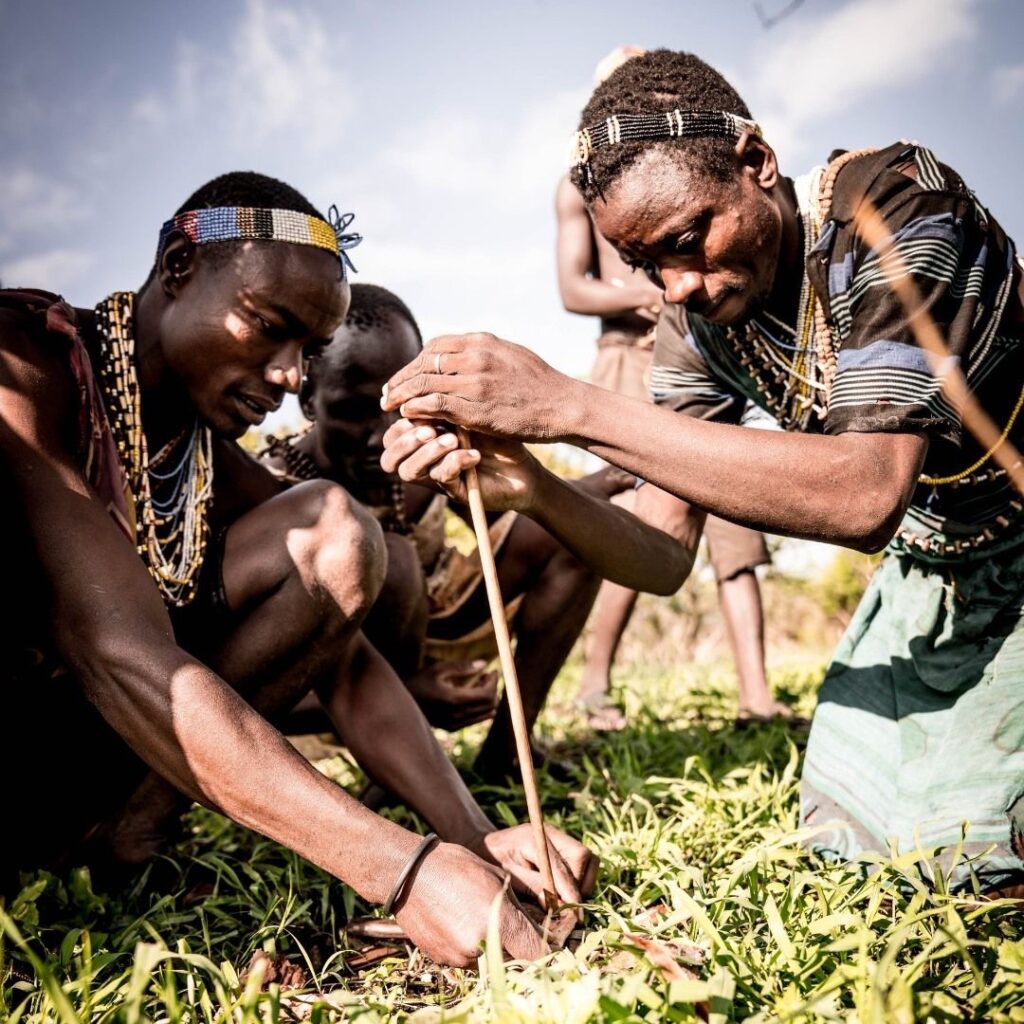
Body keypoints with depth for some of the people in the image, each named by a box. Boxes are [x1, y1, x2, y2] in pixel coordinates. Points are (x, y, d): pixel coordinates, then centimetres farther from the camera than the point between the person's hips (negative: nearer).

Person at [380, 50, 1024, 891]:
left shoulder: (900, 197, -28)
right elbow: (665, 558, -12)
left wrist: (570, 408, -43)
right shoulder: (697, 325, -11)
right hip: (929, 562, 5)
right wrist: (524, 484, -32)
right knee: (848, 829, -1)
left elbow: (868, 496, -41)